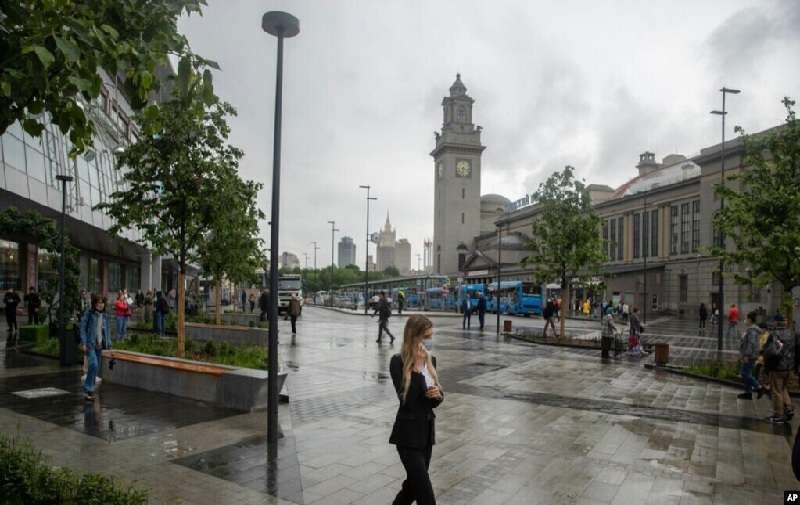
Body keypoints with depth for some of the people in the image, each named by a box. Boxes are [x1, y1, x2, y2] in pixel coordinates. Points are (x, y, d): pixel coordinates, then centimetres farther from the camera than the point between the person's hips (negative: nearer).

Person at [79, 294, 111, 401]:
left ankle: (88, 389, 22)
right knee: (93, 365, -20)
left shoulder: (105, 316, 10)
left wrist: (109, 345, 10)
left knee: (97, 368, 8)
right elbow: (82, 328, -7)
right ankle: (89, 389, -9)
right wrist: (83, 343, -13)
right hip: (90, 344, -6)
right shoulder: (89, 314, -5)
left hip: (100, 345, 6)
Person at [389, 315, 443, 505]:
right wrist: (417, 367, -26)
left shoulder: (430, 360, 4)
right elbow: (407, 399, -24)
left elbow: (436, 400, 11)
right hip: (409, 434, -7)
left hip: (427, 431, 7)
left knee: (415, 484, 18)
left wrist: (437, 395, -12)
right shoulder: (398, 362, -16)